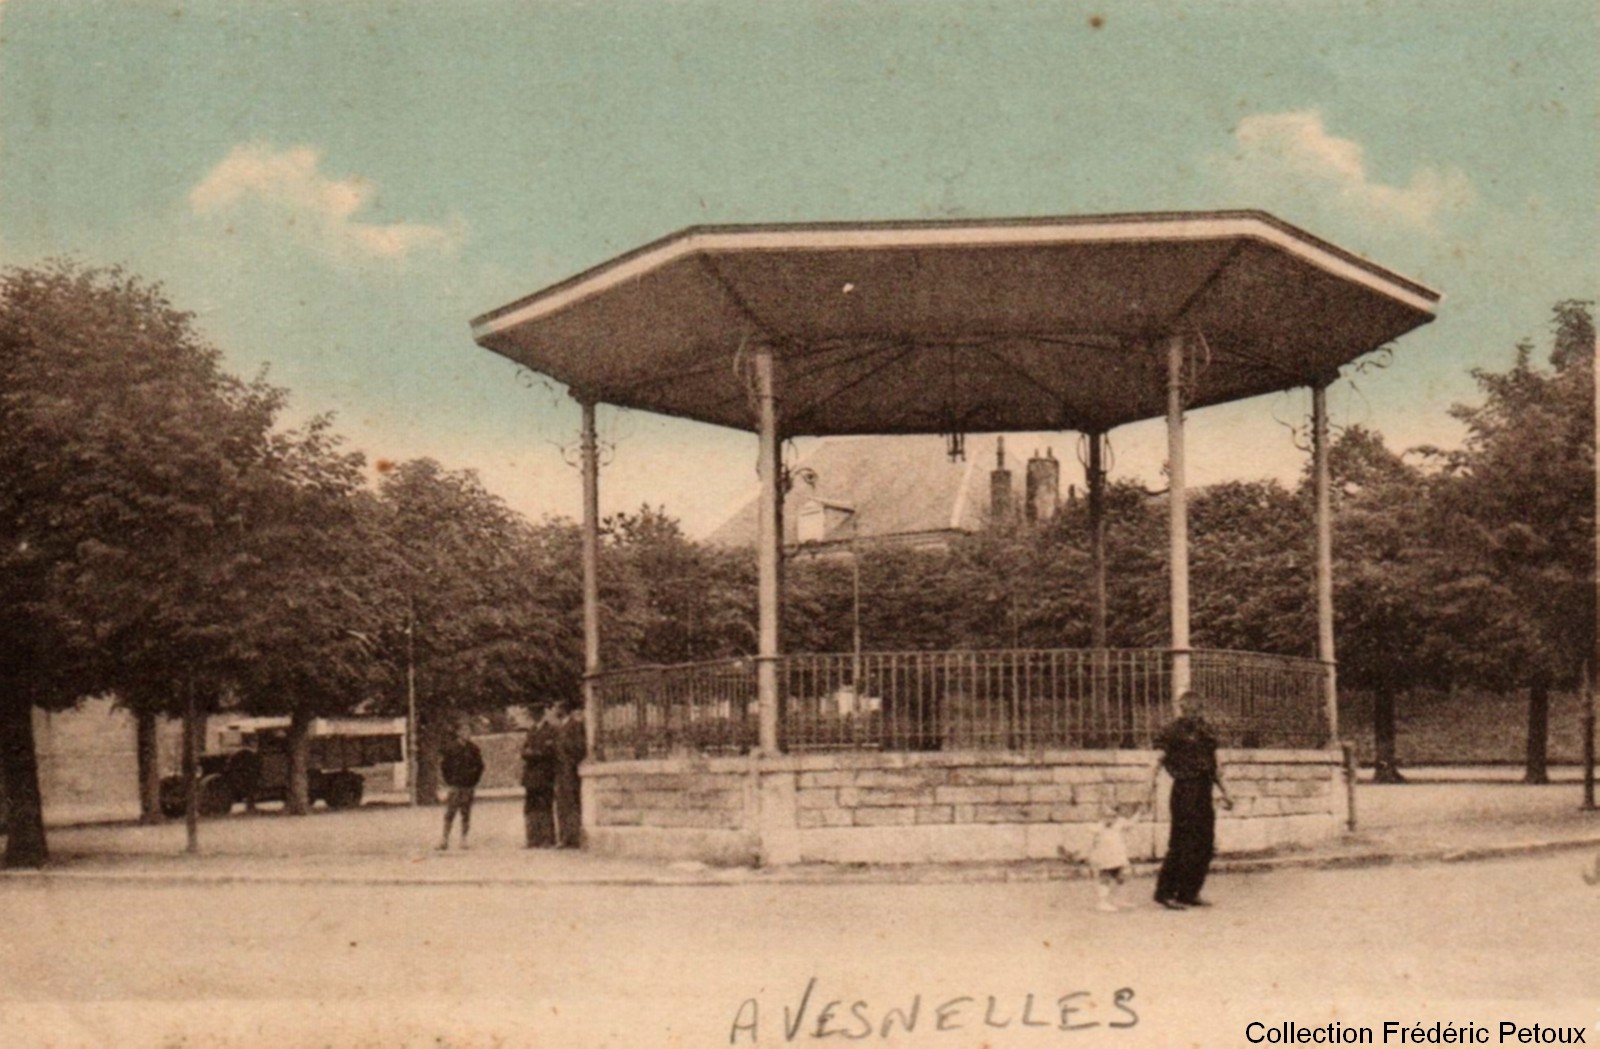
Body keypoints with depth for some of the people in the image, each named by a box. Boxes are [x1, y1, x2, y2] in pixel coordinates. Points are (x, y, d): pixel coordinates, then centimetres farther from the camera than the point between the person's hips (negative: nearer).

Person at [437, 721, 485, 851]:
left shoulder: (473, 748, 5)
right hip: (454, 786, -2)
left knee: (466, 814, 3)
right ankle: (445, 839, -2)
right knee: (450, 813, -6)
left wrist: (474, 782, 4)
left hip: (469, 786, 2)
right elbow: (443, 766, 4)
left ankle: (464, 839, 9)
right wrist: (448, 783, -2)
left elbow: (480, 766, 11)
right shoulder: (450, 747, 0)